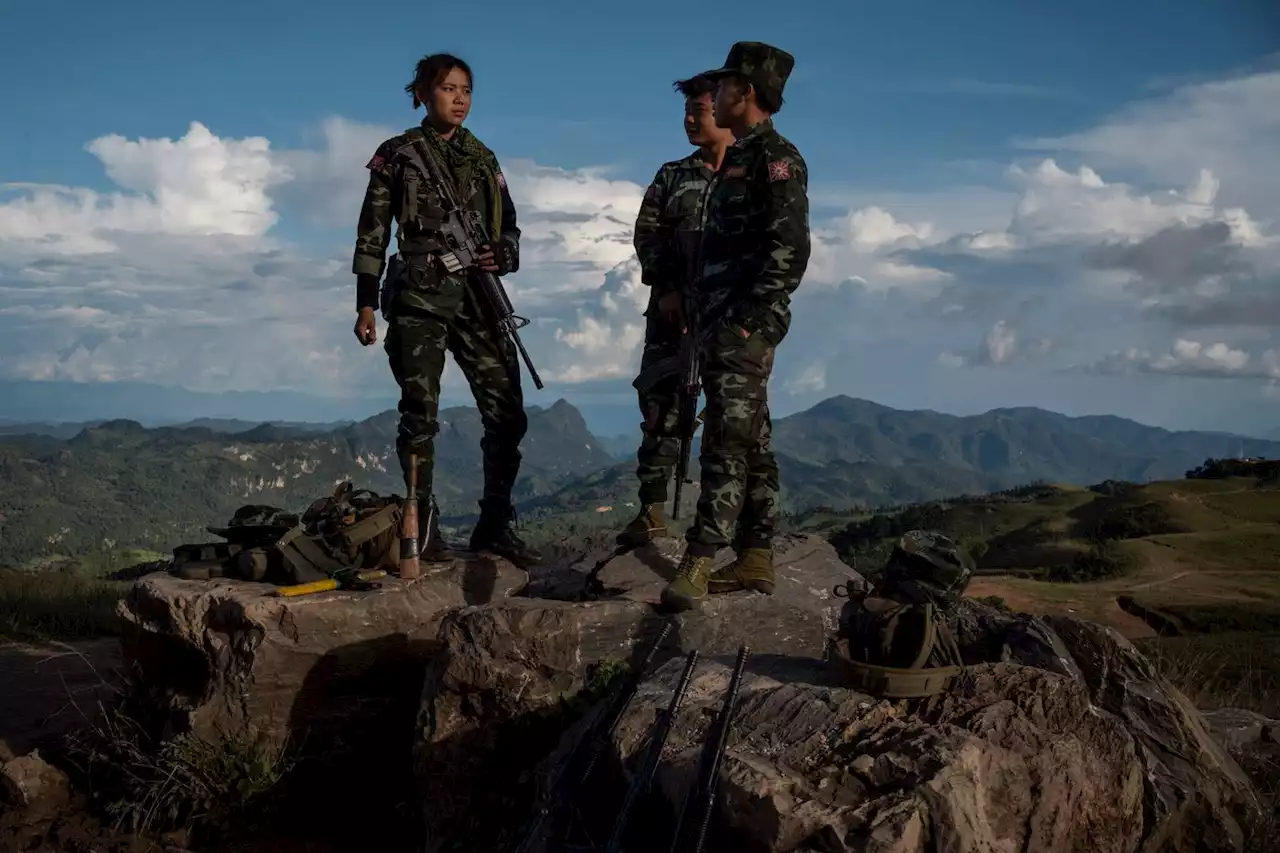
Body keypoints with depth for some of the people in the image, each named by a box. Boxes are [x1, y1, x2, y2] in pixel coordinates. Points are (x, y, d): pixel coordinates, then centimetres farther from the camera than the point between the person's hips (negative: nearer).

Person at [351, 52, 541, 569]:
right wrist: (366, 303, -4)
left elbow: (509, 229, 18)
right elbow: (372, 234, 3)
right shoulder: (398, 155, 5)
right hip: (419, 299, -3)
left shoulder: (483, 159, 16)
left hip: (478, 298, 4)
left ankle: (495, 525, 7)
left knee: (506, 411, -4)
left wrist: (501, 256, -6)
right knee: (421, 414, -2)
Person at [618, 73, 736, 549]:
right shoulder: (672, 176, 15)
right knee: (660, 403, 0)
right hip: (673, 307, 3)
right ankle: (651, 511, 6)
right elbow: (648, 233, 7)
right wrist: (666, 289, -7)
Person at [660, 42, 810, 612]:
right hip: (720, 324, 10)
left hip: (746, 325, -10)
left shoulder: (776, 157, -8)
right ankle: (755, 559, 15)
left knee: (728, 439, -14)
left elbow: (790, 250, -17)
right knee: (750, 441, 10)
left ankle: (698, 563, -16)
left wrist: (747, 320, -21)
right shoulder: (736, 159, 21)